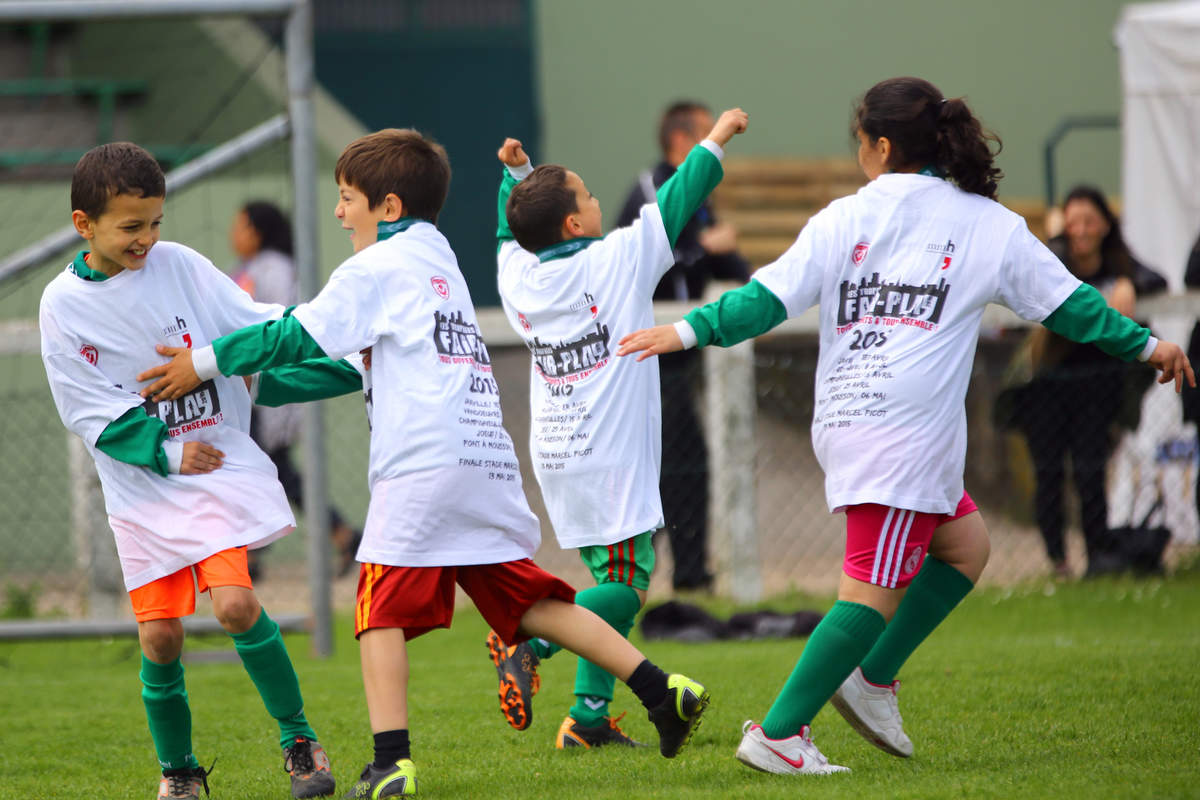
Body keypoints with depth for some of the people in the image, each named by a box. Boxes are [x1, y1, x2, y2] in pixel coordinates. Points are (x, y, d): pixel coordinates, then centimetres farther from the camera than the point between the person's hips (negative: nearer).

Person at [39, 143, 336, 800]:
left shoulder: (179, 266, -3)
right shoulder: (63, 306, -5)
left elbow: (255, 324, 1)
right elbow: (91, 413, -6)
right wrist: (165, 450, -17)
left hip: (219, 463, -1)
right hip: (140, 485, 1)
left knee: (234, 603, -18)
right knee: (159, 635, -2)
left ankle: (298, 739, -2)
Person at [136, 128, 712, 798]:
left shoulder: (376, 269, 1)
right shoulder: (439, 259, 25)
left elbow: (299, 337, -2)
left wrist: (205, 363, 5)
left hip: (424, 465, -8)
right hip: (490, 463, 8)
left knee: (383, 611, -3)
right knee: (528, 601, 11)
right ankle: (661, 690, 2)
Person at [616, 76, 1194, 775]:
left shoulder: (843, 220, 8)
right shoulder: (989, 224, 5)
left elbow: (771, 298, 3)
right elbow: (1065, 302, 11)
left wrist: (691, 330, 10)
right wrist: (1144, 344, 23)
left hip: (844, 422, 5)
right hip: (904, 430, -5)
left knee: (965, 545, 21)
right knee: (877, 590, -2)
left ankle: (873, 677, 15)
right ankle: (778, 734, -5)